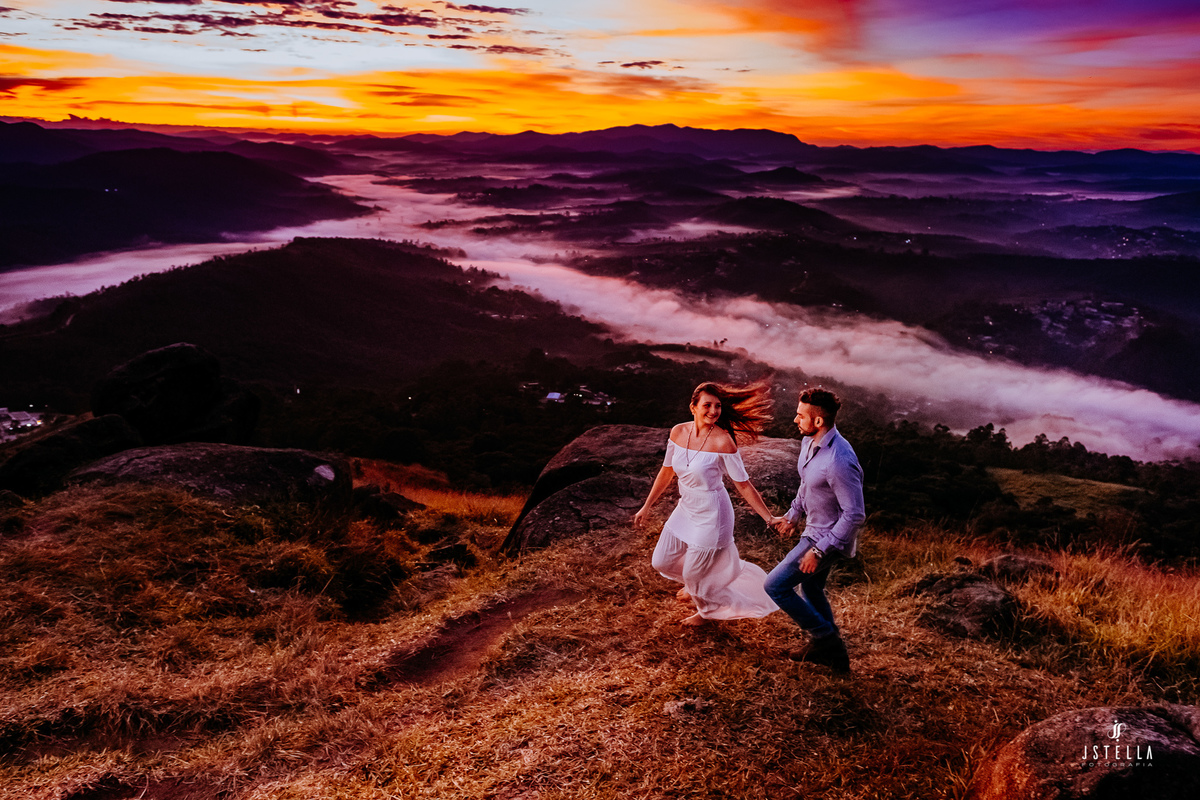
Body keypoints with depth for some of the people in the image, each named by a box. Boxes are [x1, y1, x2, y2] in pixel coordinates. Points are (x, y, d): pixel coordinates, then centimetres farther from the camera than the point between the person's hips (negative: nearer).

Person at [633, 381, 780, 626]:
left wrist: (769, 518, -15)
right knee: (661, 562, 16)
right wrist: (646, 507, 14)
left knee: (695, 573, 10)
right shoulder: (678, 432, -7)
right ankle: (695, 587, 49)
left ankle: (707, 610, 44)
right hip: (685, 510, 6)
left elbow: (744, 485, -16)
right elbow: (666, 472, 7)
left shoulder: (723, 442, -23)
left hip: (711, 514, -6)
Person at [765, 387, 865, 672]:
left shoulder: (839, 462, -32)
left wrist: (819, 551, -26)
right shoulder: (809, 442, -3)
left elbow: (855, 515, -29)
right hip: (816, 529, 10)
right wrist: (792, 516, 20)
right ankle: (829, 648, 44)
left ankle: (825, 636, 9)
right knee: (810, 588, 25)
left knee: (776, 585, -7)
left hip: (829, 537, -10)